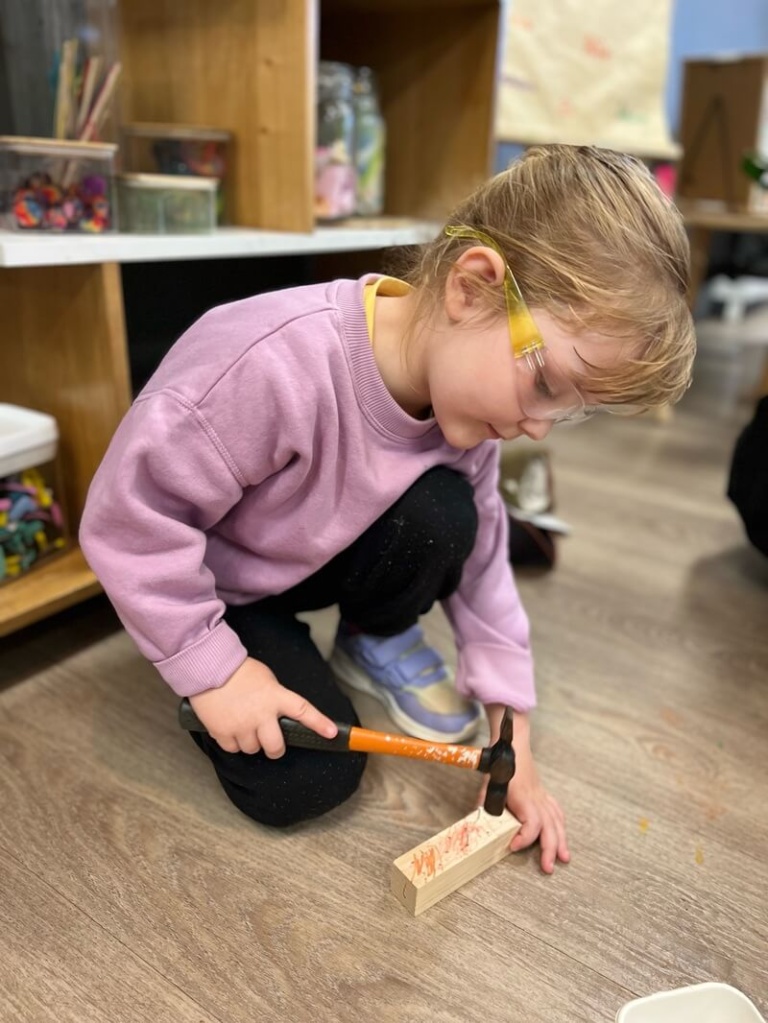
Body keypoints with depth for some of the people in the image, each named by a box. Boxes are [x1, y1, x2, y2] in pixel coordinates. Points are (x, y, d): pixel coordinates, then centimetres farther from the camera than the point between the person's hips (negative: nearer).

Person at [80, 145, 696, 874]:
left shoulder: (464, 381, -16)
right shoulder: (272, 363, -40)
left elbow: (479, 558, -8)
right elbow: (129, 517, -29)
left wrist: (511, 737, -9)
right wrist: (213, 668, -24)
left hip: (316, 561, 5)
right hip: (205, 586, -4)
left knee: (443, 515, -25)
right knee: (306, 782, -16)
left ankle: (376, 643, 6)